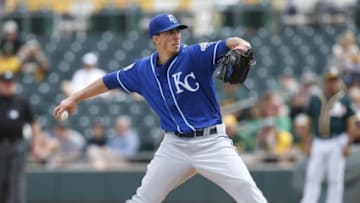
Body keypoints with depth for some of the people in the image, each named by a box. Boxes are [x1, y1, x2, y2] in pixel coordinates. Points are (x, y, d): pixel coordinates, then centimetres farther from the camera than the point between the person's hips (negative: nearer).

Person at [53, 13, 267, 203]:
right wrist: (75, 99, 20)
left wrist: (240, 44, -50)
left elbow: (226, 45, -26)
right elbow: (111, 81, 17)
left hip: (211, 141, -3)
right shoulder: (143, 69, 3)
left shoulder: (195, 55, -10)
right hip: (175, 145, 4)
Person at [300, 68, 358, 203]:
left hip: (337, 143, -3)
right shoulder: (315, 100, 10)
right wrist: (307, 143, 5)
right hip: (318, 142, 3)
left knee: (335, 179, -2)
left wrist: (348, 145, -10)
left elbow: (351, 125, -2)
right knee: (312, 178, 0)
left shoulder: (344, 100, 1)